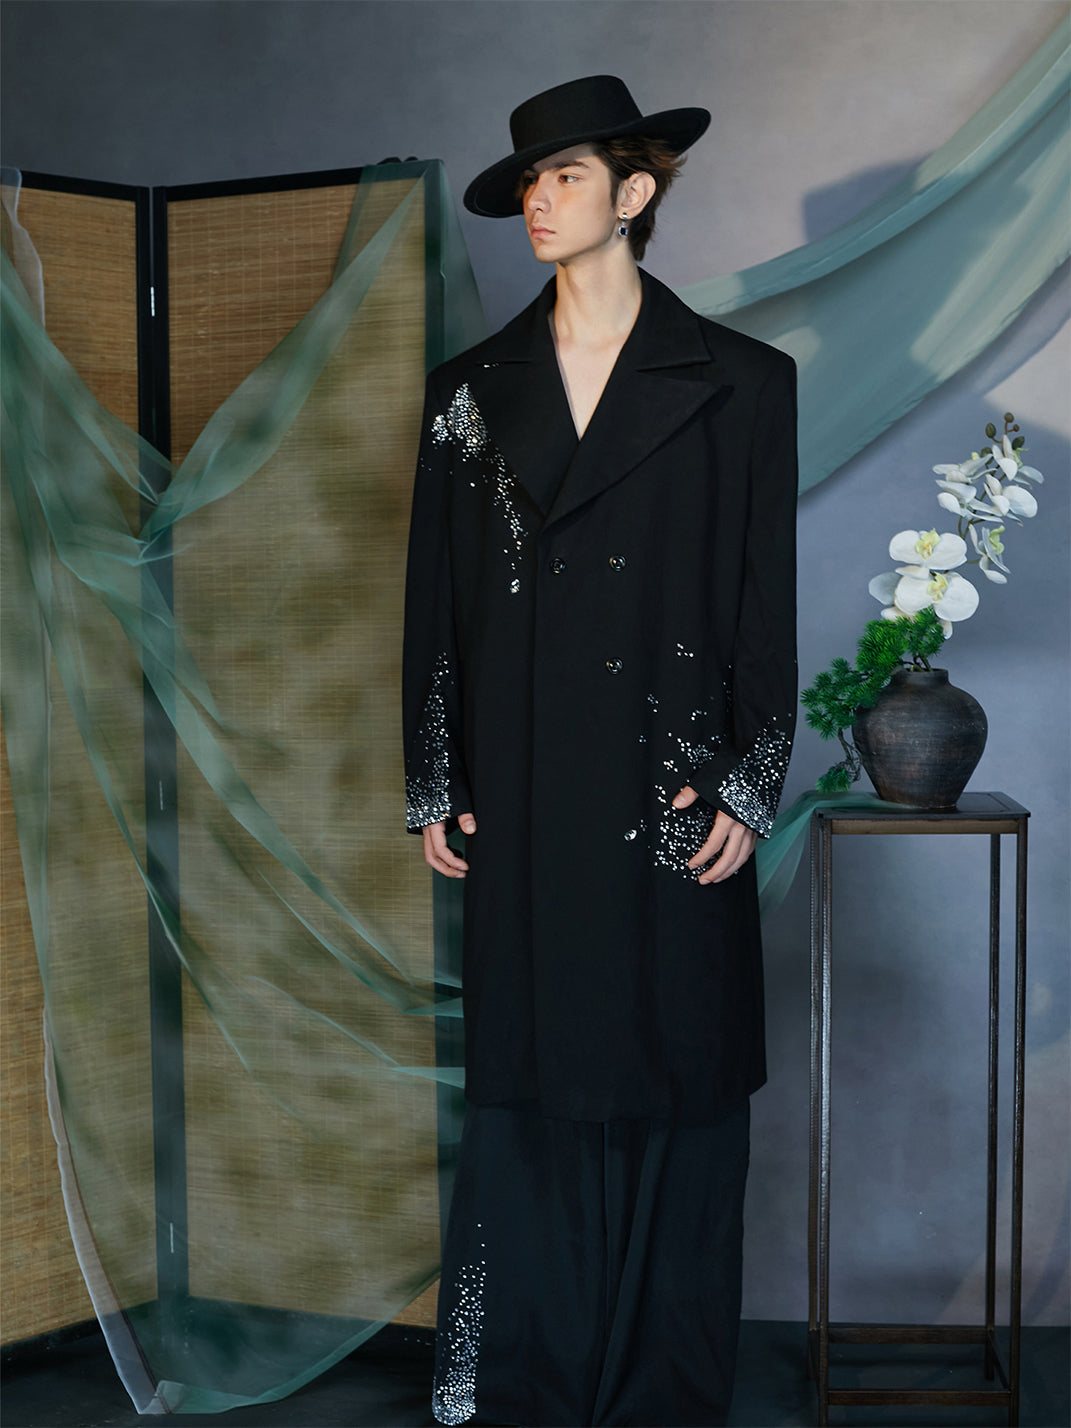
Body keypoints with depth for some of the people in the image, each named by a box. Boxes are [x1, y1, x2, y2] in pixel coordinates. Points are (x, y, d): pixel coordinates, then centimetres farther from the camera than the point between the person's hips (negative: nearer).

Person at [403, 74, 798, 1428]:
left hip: (673, 796, -2)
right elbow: (436, 598, 9)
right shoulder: (472, 390, 9)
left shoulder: (740, 385, 2)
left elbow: (768, 600, 0)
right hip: (523, 798, 2)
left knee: (675, 1091, 5)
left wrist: (746, 787, -6)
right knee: (530, 1087, 7)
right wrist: (435, 790, 5)